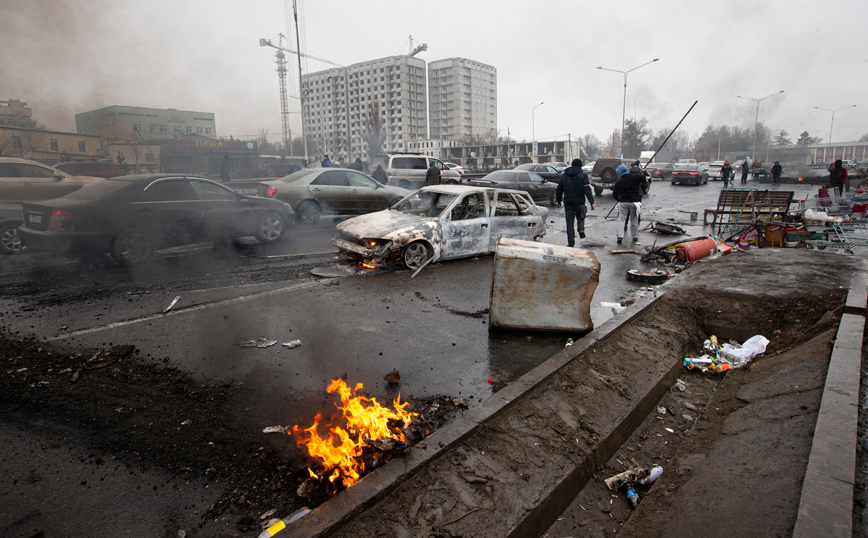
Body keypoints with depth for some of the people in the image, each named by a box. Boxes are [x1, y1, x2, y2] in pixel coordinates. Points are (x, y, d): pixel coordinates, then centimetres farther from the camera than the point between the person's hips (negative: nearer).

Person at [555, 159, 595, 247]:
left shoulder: (564, 175, 9)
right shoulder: (583, 176, -4)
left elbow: (559, 189, 15)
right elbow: (587, 190, -11)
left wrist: (558, 200, 25)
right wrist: (591, 202, -10)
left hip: (568, 203, 2)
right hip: (579, 202, -2)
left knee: (569, 223, 5)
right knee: (580, 217, 20)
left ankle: (571, 242, 3)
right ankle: (581, 229, -10)